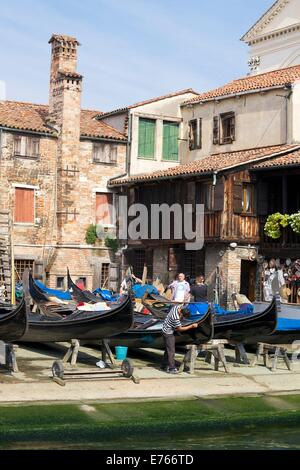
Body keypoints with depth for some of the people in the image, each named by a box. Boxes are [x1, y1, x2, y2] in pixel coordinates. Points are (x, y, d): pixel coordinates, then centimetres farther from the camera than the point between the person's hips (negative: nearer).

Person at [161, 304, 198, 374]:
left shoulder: (177, 306, -12)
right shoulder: (176, 318, -34)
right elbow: (180, 329, -20)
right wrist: (192, 326, -18)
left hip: (166, 330, 10)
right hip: (168, 333, -10)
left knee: (168, 350, 17)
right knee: (171, 351, -6)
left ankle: (164, 366, 26)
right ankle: (171, 369, -3)